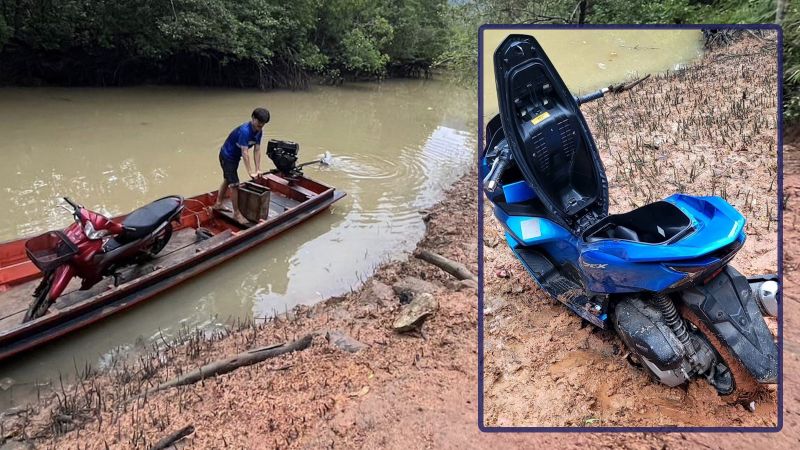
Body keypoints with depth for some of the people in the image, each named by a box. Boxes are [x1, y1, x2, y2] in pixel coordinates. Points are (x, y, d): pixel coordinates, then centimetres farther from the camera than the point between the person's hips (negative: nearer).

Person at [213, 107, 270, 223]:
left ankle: (218, 204, 39)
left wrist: (258, 169, -11)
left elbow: (257, 150, -6)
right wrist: (250, 172, -33)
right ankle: (236, 213, -1)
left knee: (227, 180, 22)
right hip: (227, 156, -9)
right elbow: (245, 153, -34)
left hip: (235, 157, 9)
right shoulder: (245, 130, -33)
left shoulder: (258, 131, -8)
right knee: (234, 184, -8)